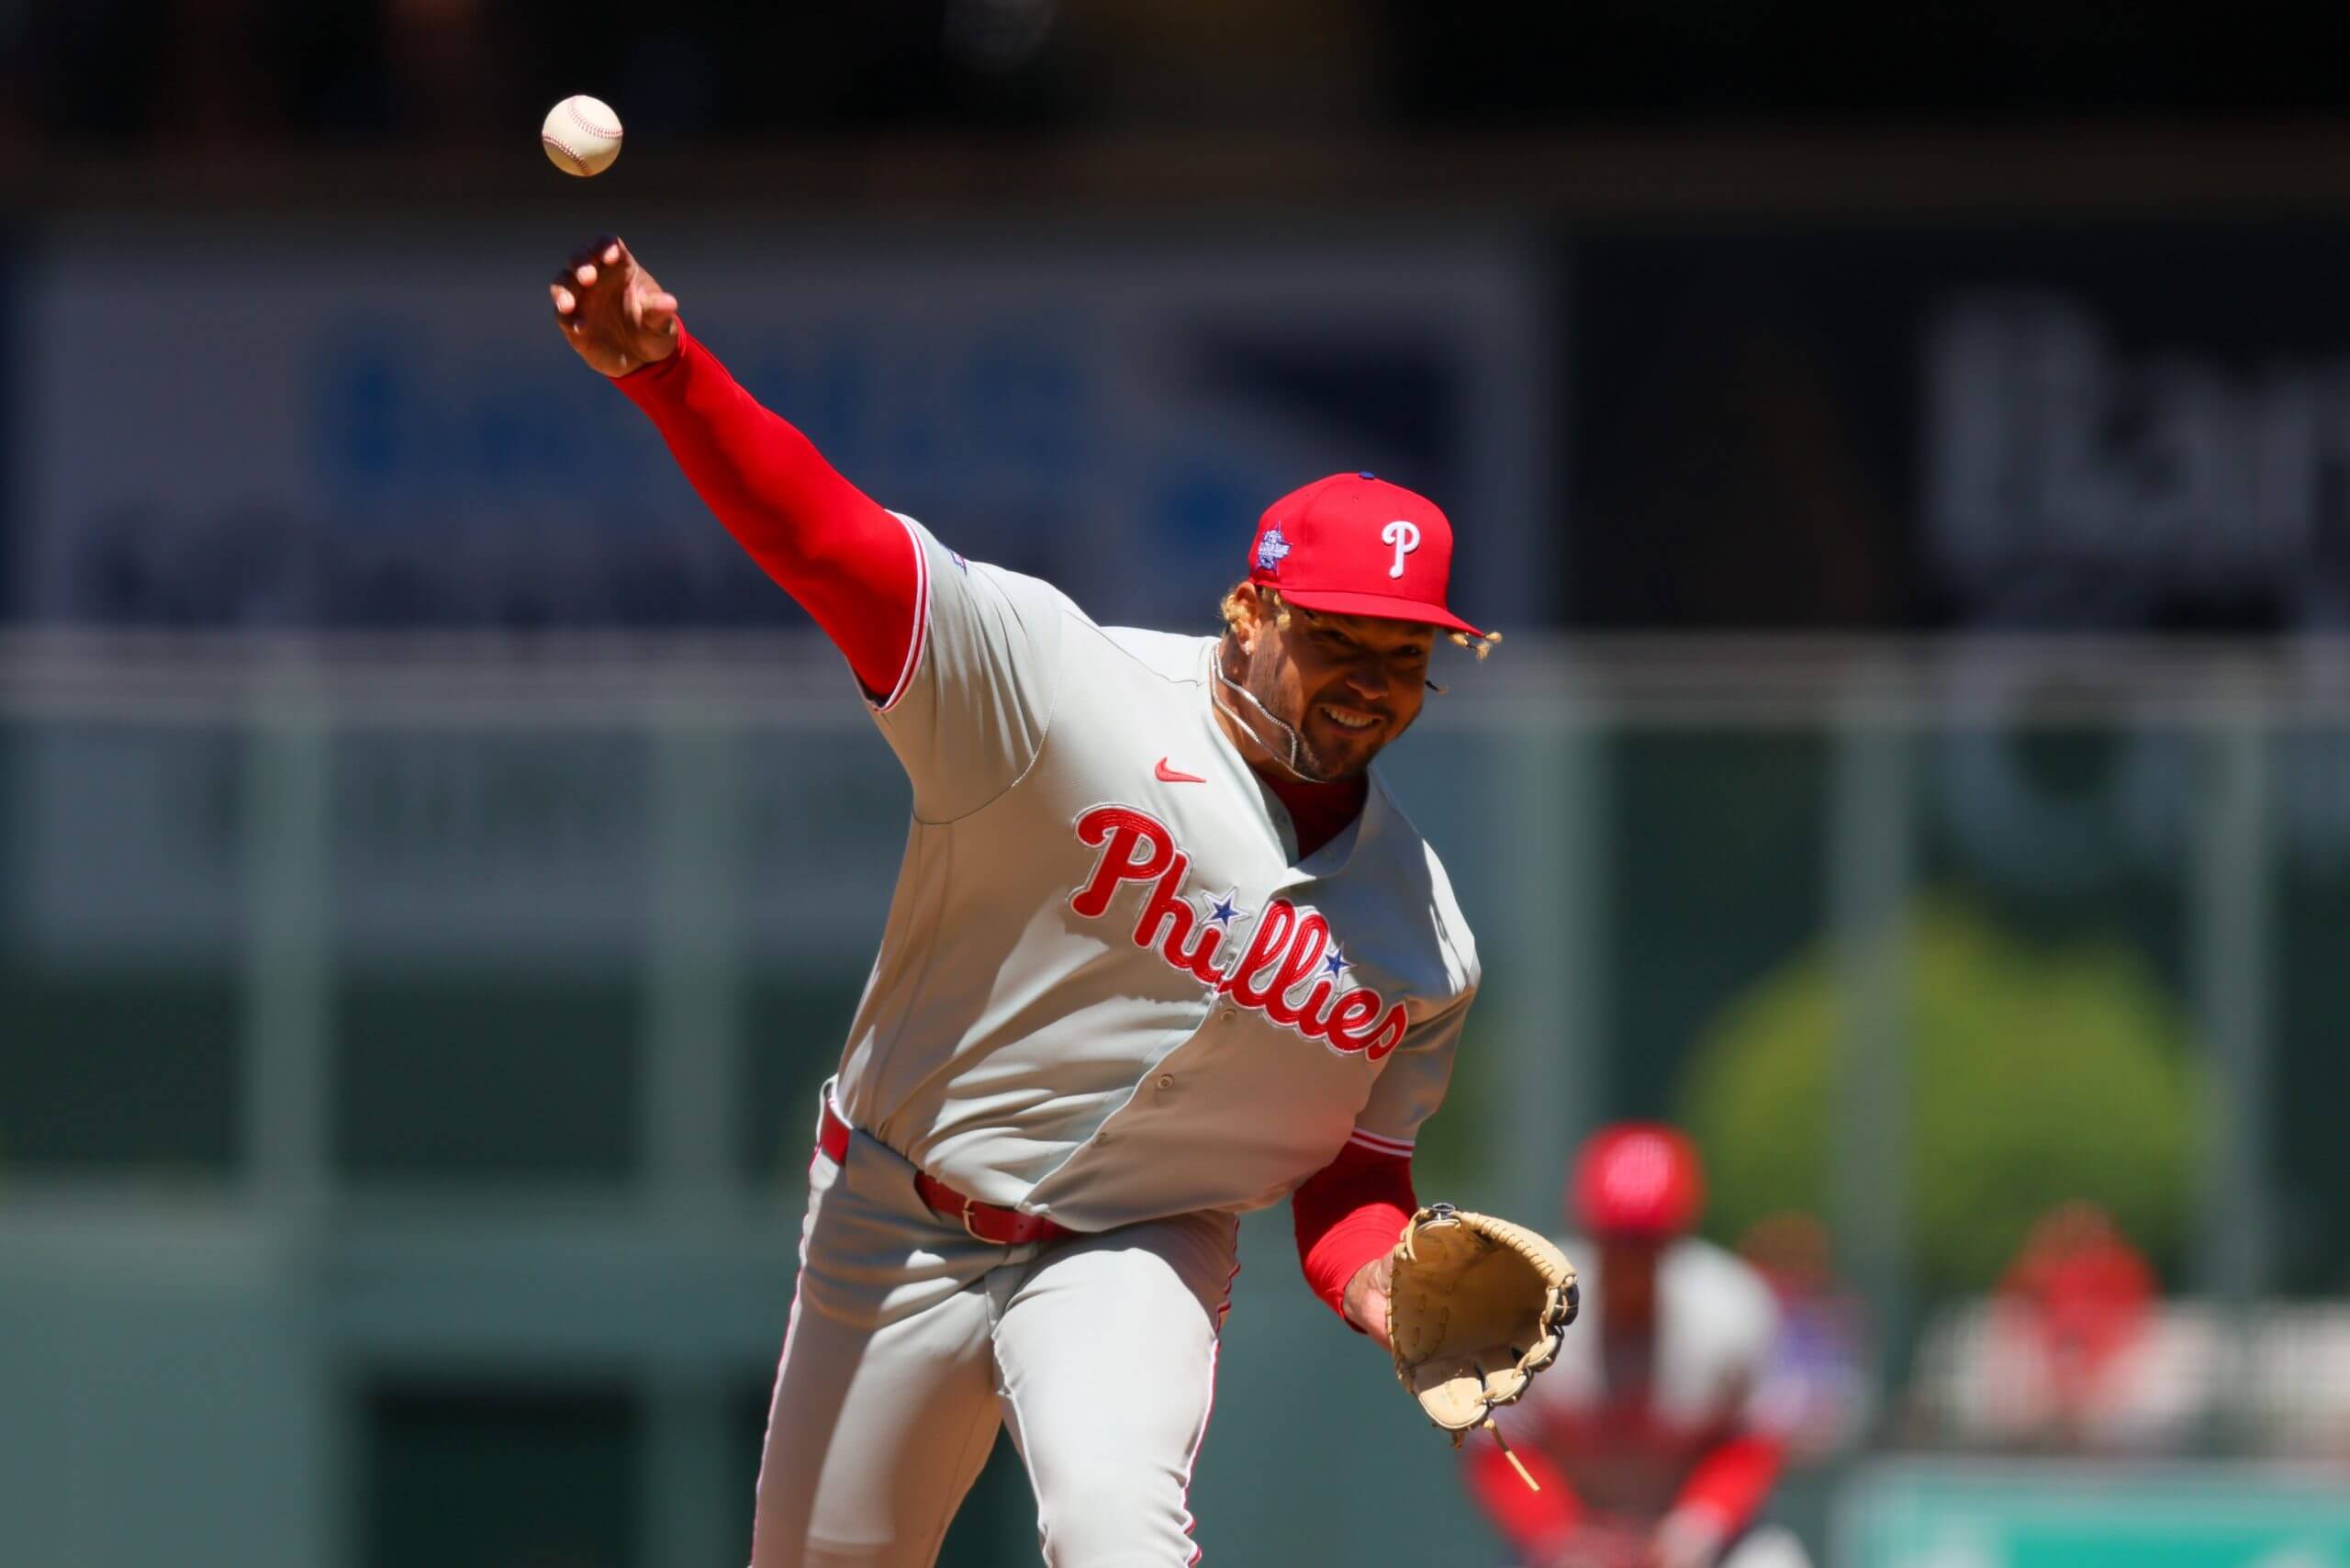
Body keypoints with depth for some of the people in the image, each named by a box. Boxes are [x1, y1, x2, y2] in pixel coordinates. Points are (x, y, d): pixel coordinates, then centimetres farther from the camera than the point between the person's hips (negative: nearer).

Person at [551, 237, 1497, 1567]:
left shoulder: (1425, 940, -3)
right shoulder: (1068, 686, -17)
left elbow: (1354, 1165, 8)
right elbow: (823, 536, -26)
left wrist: (1379, 1281, -17)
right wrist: (665, 364, -43)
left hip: (1139, 1255, 1)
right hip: (901, 1229, -1)